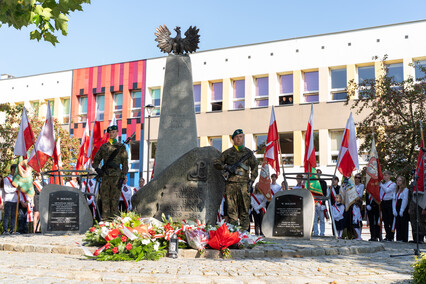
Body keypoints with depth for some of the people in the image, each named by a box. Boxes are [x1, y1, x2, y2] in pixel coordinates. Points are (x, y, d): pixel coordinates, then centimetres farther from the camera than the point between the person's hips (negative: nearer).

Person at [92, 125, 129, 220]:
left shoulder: (121, 147, 4)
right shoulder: (103, 146, 14)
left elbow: (125, 163, 1)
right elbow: (96, 160, 19)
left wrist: (123, 178, -7)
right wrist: (96, 168, -2)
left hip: (116, 176, -4)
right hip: (105, 176, 4)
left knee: (114, 199, -4)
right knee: (104, 198, 4)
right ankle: (104, 218, 10)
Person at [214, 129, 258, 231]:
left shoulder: (249, 152, 14)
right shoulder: (228, 152, 13)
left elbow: (254, 167, 17)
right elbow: (216, 163, 12)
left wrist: (252, 180, 5)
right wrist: (226, 167, -6)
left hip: (244, 184, 0)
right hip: (231, 184, 0)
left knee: (244, 210, -1)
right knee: (231, 209, -2)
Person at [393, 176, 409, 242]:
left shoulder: (405, 190, -5)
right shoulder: (397, 190, 18)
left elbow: (405, 201, -12)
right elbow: (394, 200, 11)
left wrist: (401, 211, -16)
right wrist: (394, 210, -1)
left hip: (403, 211, -7)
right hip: (397, 211, 7)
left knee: (403, 224, -6)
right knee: (397, 225, 7)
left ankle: (404, 239, -4)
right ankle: (398, 239, 11)